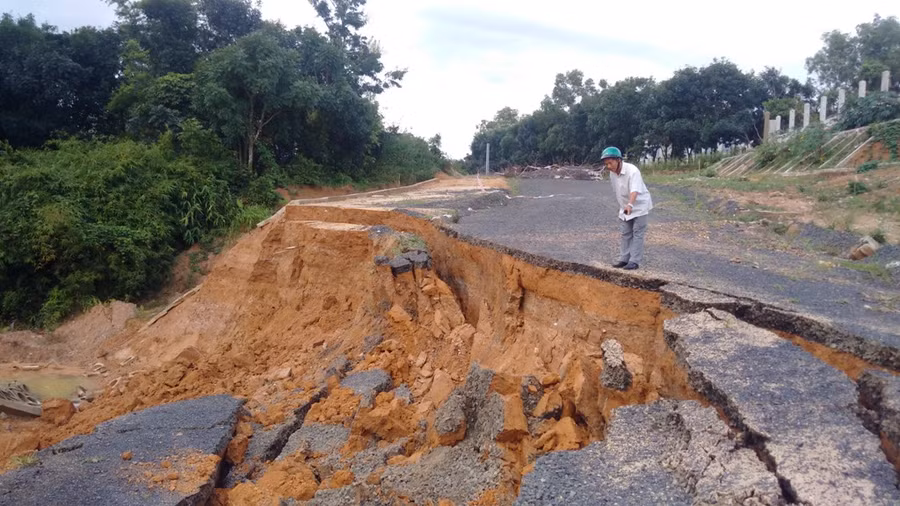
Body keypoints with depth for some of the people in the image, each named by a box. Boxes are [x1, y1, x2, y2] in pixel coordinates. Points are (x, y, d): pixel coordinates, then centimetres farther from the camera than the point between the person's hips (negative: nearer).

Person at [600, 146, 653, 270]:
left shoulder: (632, 171, -30)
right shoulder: (612, 173, -6)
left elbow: (635, 190, -44)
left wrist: (630, 204, -59)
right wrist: (622, 205, 14)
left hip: (639, 205, -7)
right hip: (625, 207, 7)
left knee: (637, 234, -6)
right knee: (625, 234, 11)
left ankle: (635, 261, -3)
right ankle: (624, 259, 17)